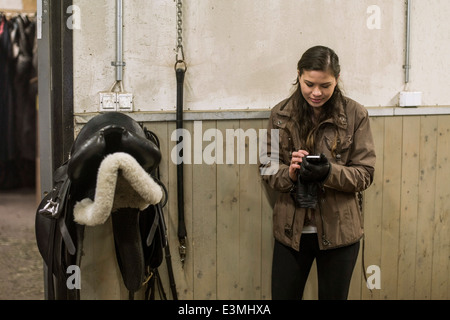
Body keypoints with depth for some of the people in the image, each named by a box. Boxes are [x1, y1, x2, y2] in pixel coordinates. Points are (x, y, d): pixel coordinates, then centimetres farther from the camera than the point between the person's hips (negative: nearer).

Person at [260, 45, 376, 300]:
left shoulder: (355, 115, -7)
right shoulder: (281, 114, -1)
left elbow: (365, 174, -6)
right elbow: (268, 169, 1)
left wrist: (329, 172, -25)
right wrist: (289, 172, -22)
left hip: (338, 231, -1)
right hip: (291, 230, 1)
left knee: (334, 297, 15)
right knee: (283, 295, 10)